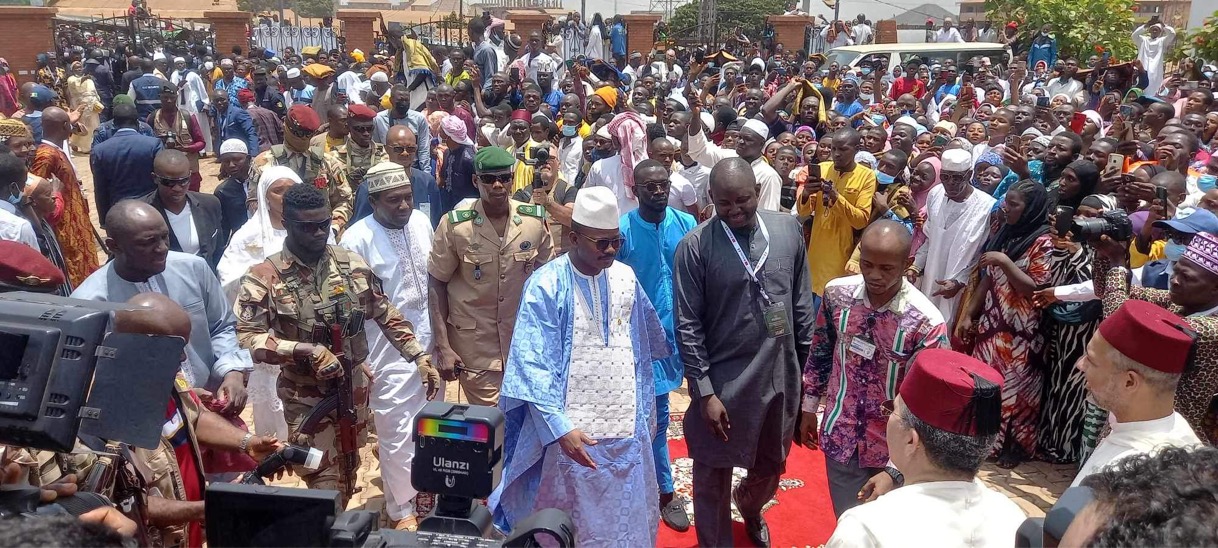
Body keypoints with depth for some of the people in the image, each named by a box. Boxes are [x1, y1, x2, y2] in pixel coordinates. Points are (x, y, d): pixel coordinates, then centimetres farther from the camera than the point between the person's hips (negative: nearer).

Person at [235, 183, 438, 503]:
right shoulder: (265, 277, -14)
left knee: (347, 473, 22)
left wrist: (420, 357, -2)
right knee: (326, 487, -2)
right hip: (306, 396, -4)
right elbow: (246, 338, -19)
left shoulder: (351, 264, -3)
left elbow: (386, 316, 4)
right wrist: (306, 350, -28)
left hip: (353, 386, 5)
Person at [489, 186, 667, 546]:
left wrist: (643, 411, 21)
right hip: (572, 430, -4)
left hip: (627, 428, 4)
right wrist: (559, 427, -23)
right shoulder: (546, 285, -13)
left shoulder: (625, 277, 1)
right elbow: (533, 365, -16)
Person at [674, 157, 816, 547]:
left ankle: (749, 507, 57)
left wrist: (808, 364, 8)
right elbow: (688, 326, -12)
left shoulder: (788, 229, -1)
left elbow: (802, 303, 7)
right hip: (723, 382, -4)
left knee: (772, 466, 24)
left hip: (781, 376, 4)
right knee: (713, 478, 11)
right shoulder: (694, 247, -14)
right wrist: (705, 392, -13)